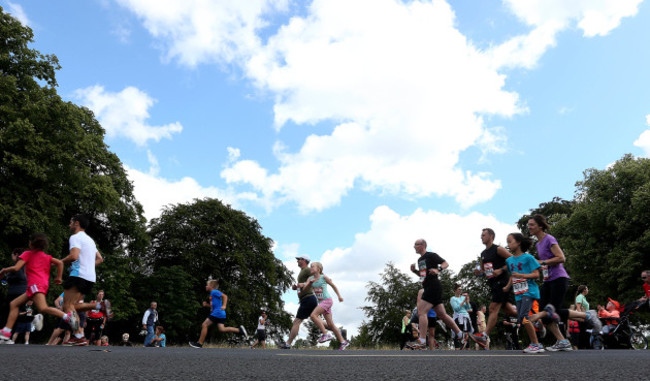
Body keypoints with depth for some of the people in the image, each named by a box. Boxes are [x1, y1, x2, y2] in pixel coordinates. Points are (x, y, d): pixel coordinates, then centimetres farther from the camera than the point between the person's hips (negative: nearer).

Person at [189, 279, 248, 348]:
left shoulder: (214, 292, -5)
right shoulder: (212, 294, 24)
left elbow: (225, 296, -16)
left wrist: (224, 306, -27)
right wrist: (207, 305, 18)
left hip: (217, 313, -9)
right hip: (221, 314, 9)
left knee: (204, 325, -4)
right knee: (222, 329, -1)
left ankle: (199, 343, 2)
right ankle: (239, 330, -6)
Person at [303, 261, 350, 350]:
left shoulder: (324, 277, -7)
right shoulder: (310, 279, 7)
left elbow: (333, 285, 5)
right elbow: (304, 288, -2)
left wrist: (339, 296, 9)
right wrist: (309, 283, -19)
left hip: (327, 300, -6)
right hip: (321, 302, 6)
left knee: (313, 315, -19)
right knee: (330, 324, 5)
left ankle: (326, 334, -13)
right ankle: (343, 342, 13)